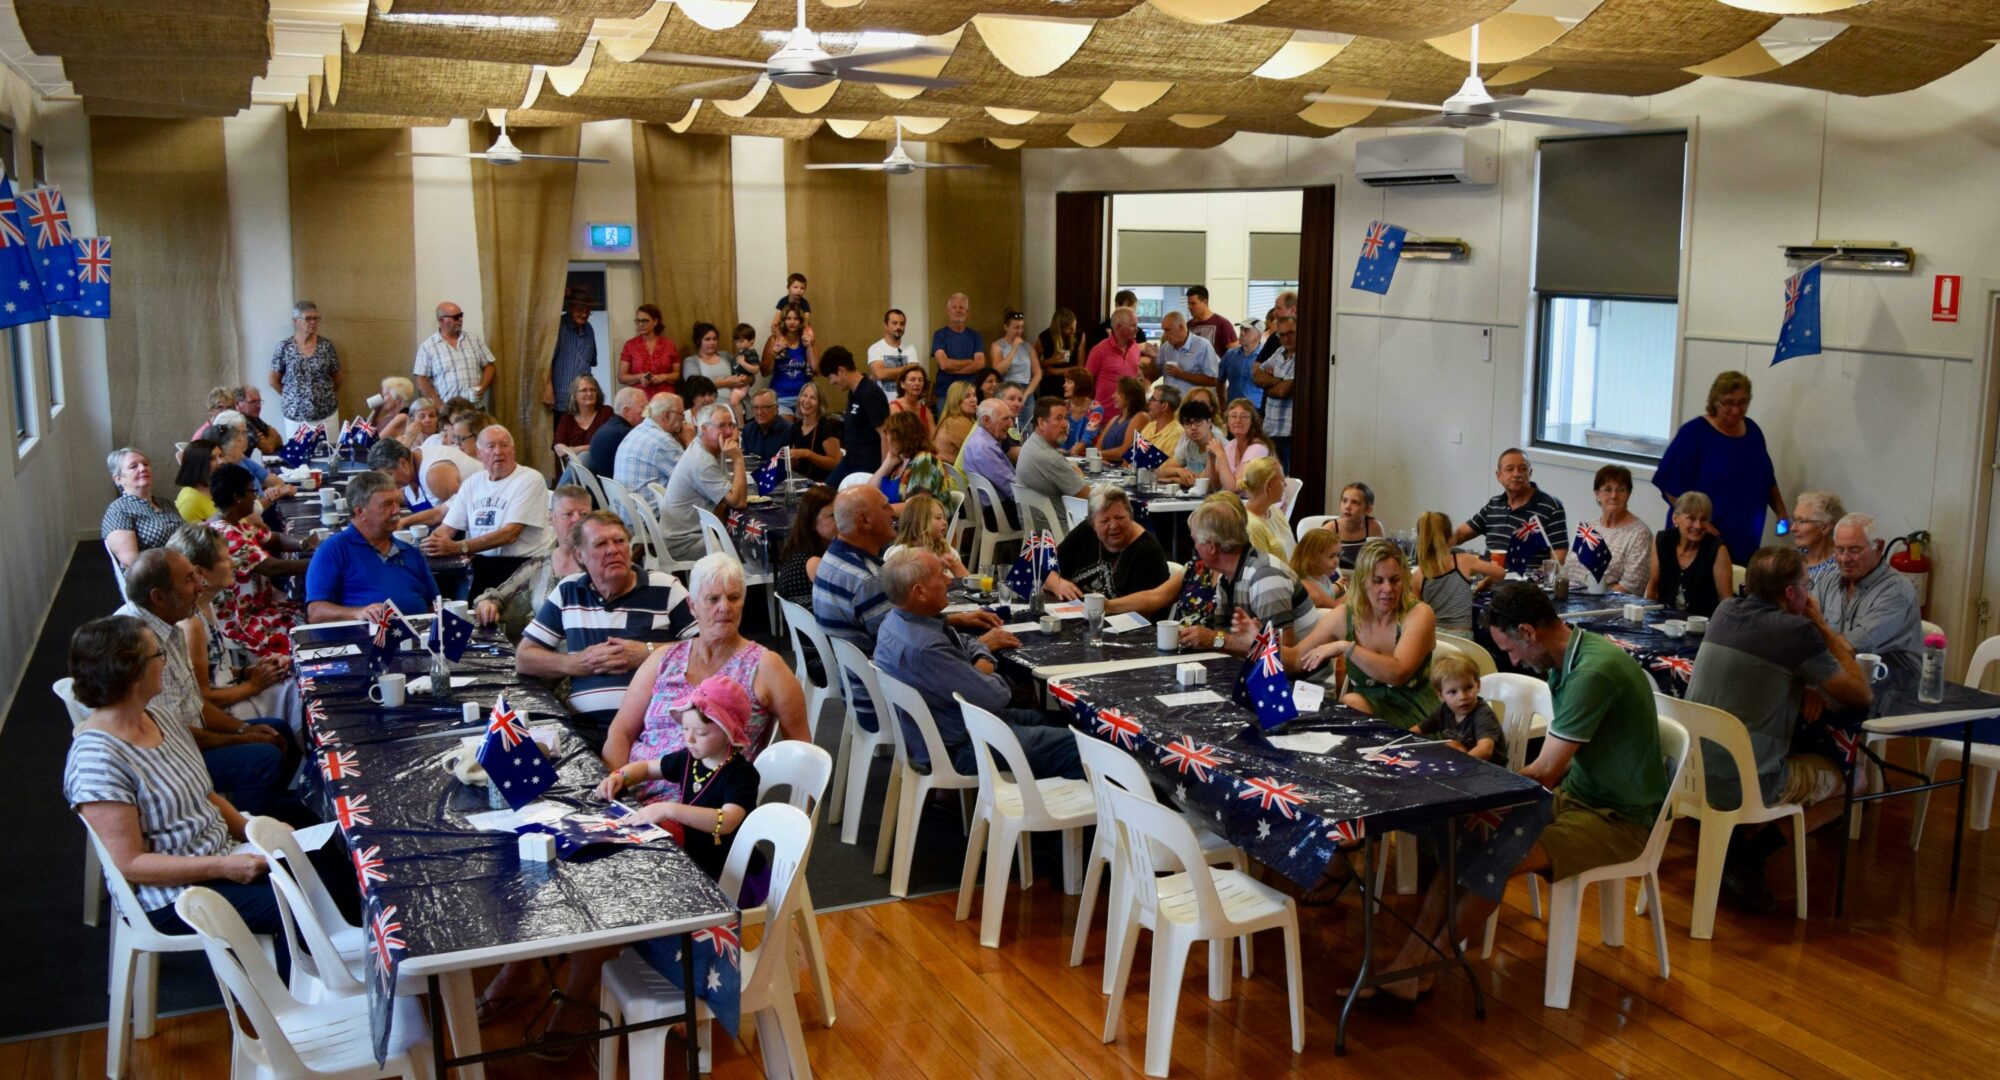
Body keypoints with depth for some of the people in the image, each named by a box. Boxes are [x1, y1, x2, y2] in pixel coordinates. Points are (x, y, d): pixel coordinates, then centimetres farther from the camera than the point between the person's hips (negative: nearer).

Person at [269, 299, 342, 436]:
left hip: (327, 413, 1)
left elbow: (336, 379, 9)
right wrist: (295, 396, 8)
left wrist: (324, 396, 10)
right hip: (295, 415, -1)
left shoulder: (326, 346, -1)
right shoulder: (284, 347, -4)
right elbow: (274, 381, 4)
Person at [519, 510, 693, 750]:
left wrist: (649, 653, -5)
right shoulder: (567, 592, 16)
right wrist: (577, 663, 1)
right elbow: (524, 659, 19)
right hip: (589, 727, 3)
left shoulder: (665, 588, 8)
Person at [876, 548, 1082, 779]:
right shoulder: (923, 648, -32)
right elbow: (993, 697, -24)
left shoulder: (900, 620, 0)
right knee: (1075, 748, -12)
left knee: (1061, 721, 17)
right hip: (961, 746, -11)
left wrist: (983, 663, -5)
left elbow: (964, 644, 17)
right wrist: (994, 679, -1)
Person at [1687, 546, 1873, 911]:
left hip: (1686, 772, 7)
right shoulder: (1798, 632, -14)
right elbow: (1861, 695, -3)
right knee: (1848, 781, 19)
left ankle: (1724, 840, 18)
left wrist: (1799, 691, 8)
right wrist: (1821, 625, 3)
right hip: (1743, 787, -7)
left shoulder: (1724, 611, 6)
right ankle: (1747, 856, 4)